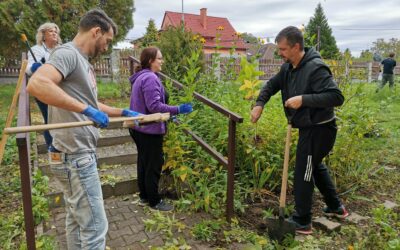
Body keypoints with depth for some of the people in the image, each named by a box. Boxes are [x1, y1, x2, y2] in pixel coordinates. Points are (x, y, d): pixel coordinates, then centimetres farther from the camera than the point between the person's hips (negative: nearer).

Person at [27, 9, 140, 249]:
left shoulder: (83, 62, 15)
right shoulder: (68, 53, -14)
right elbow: (36, 84, -33)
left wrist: (123, 112, 20)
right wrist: (87, 109, -33)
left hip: (79, 155, 10)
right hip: (76, 157, -10)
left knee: (77, 221, 22)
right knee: (95, 228, 0)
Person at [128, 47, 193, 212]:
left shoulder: (141, 77, 12)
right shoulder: (150, 78, -21)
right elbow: (154, 106, -27)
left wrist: (168, 115, 16)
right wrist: (178, 110, -25)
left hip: (140, 128, 10)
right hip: (150, 130, -10)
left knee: (143, 162, 19)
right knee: (154, 165, 3)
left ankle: (144, 196, 33)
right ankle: (154, 201, 17)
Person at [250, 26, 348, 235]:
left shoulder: (315, 68, -23)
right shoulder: (288, 67, 4)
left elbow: (337, 97, -27)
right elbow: (272, 85, 14)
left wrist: (303, 99, -33)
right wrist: (260, 104, -2)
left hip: (318, 130, -9)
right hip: (309, 127, 9)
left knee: (303, 174, 0)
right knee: (315, 166, 24)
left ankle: (302, 222, 16)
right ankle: (335, 207, 43)